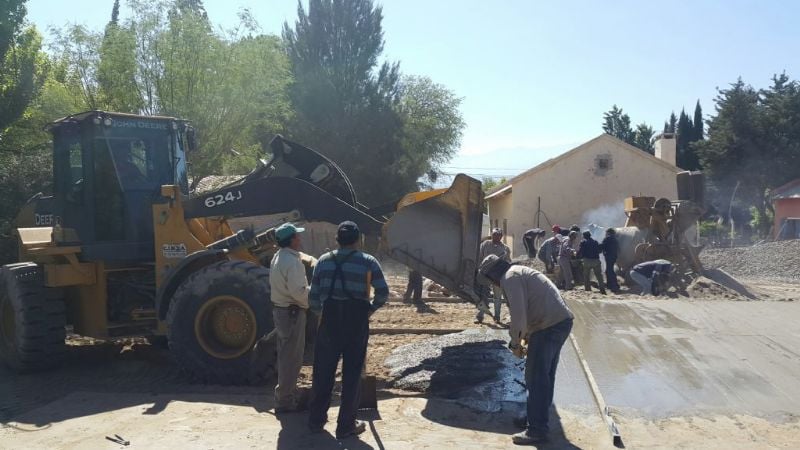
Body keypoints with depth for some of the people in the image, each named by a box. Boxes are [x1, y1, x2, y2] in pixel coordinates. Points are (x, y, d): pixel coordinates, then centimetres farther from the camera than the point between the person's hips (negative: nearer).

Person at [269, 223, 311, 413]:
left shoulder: (278, 257, 11)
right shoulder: (292, 261, -21)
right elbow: (298, 291, -26)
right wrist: (310, 302, -9)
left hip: (280, 309, 10)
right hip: (292, 312, -10)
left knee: (286, 356, 18)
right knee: (291, 358, -1)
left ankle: (285, 397, 28)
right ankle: (285, 401, 7)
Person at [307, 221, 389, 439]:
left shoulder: (324, 260, 4)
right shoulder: (368, 262, -3)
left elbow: (313, 296, 4)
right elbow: (383, 292, -9)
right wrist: (371, 308, 7)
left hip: (330, 320, 3)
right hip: (357, 322, -2)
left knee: (323, 371, 14)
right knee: (352, 373, 7)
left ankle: (316, 420, 25)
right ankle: (346, 425, 14)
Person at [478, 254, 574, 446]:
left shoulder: (510, 278, -8)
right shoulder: (519, 272, 23)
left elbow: (518, 314, -16)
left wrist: (515, 343, -5)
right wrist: (526, 338, 23)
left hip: (549, 326, -10)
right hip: (561, 322, 10)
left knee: (535, 378, -3)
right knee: (545, 376, 19)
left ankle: (537, 430, 3)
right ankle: (537, 417, 31)